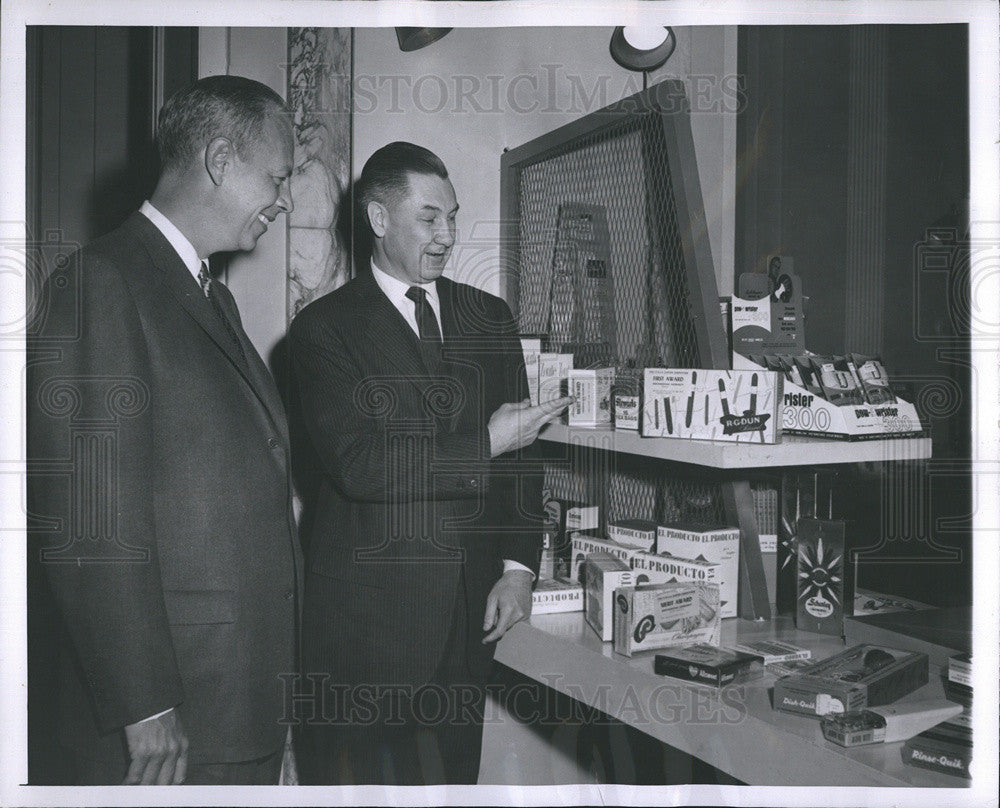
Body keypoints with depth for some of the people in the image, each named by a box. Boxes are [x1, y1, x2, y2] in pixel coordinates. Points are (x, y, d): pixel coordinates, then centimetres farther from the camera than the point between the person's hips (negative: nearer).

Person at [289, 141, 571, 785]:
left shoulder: (490, 317, 12)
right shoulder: (325, 327, -2)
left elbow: (519, 449, 10)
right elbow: (357, 465, -14)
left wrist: (519, 567, 1)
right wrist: (483, 442, -17)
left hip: (474, 603, 4)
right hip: (370, 606, -3)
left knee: (455, 771, 9)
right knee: (363, 773, 4)